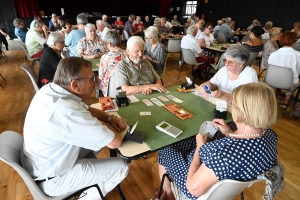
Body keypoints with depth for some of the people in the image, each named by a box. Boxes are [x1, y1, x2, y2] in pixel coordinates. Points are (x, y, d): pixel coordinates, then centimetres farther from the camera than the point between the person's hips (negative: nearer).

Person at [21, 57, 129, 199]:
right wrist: (103, 124, -9)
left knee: (98, 136, 16)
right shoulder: (68, 112, -38)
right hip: (51, 179, -8)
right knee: (121, 167, -2)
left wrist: (110, 118, -8)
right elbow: (115, 142, -29)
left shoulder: (50, 89, -10)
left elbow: (87, 109, 6)